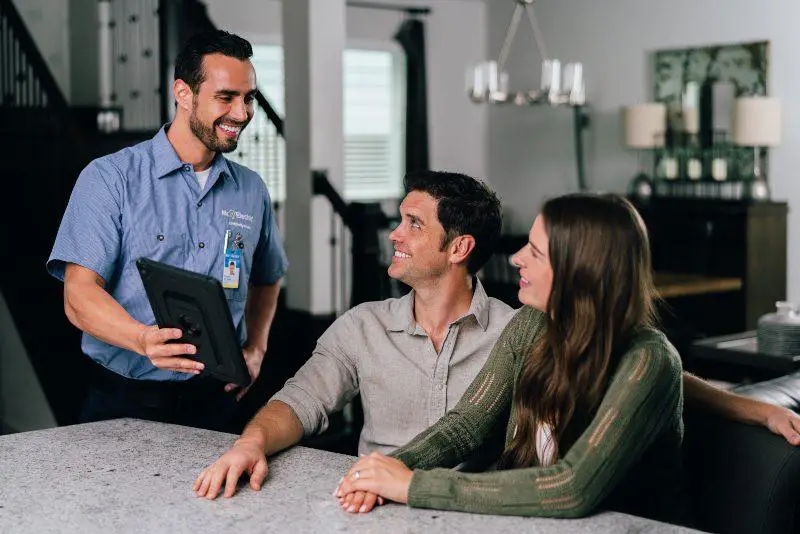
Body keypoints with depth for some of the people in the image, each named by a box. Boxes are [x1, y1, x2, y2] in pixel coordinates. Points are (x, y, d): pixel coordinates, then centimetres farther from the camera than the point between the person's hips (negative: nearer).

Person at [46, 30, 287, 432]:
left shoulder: (251, 190, 10)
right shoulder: (110, 177, -4)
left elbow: (267, 280, 25)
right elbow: (79, 293, -12)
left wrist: (255, 348, 8)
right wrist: (144, 339, -30)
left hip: (214, 400, 3)